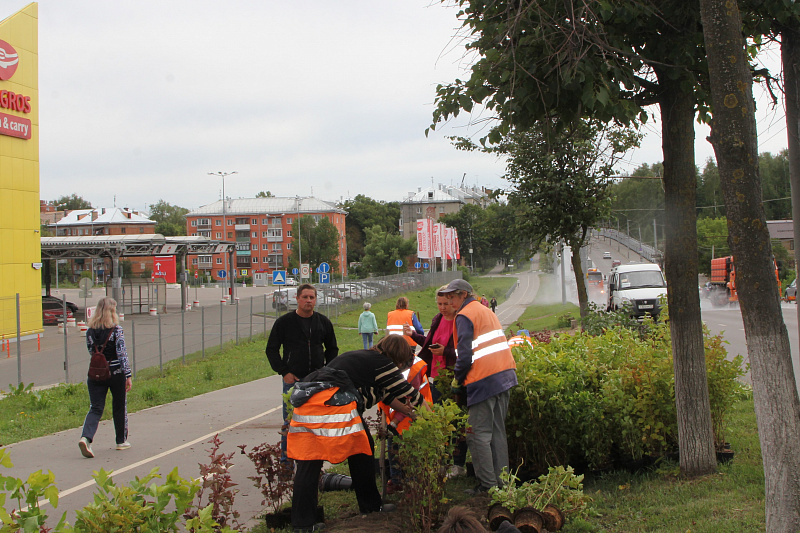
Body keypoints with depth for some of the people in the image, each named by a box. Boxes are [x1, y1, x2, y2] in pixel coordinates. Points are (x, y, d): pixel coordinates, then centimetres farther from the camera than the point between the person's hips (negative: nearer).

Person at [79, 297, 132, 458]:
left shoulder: (90, 331, 3)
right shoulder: (116, 329, -10)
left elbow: (91, 351, 13)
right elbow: (122, 353, -12)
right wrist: (128, 375, -9)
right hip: (116, 372, -3)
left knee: (95, 408, 2)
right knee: (120, 407, 14)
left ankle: (85, 437, -21)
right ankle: (122, 441, 25)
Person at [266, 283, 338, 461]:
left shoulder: (323, 322, 8)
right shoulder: (284, 322, 0)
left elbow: (332, 349, 19)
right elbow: (271, 349, 4)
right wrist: (284, 372, -5)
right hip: (293, 380, -2)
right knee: (290, 421, -1)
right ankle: (286, 459, 8)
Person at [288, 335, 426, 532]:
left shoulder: (362, 357, 31)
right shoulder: (382, 363, 7)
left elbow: (385, 393, 37)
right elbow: (407, 393, 14)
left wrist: (405, 409, 37)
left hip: (305, 401, 8)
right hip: (333, 403, -8)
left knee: (307, 463, 2)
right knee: (361, 449, 11)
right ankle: (370, 506, 23)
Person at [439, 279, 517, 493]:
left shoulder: (464, 316, -7)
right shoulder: (487, 311, 20)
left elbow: (465, 354, -14)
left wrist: (458, 378, 1)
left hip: (484, 381, -9)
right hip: (505, 376, 9)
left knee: (478, 434, -3)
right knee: (497, 431, 12)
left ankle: (487, 484, -4)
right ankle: (501, 480, 14)